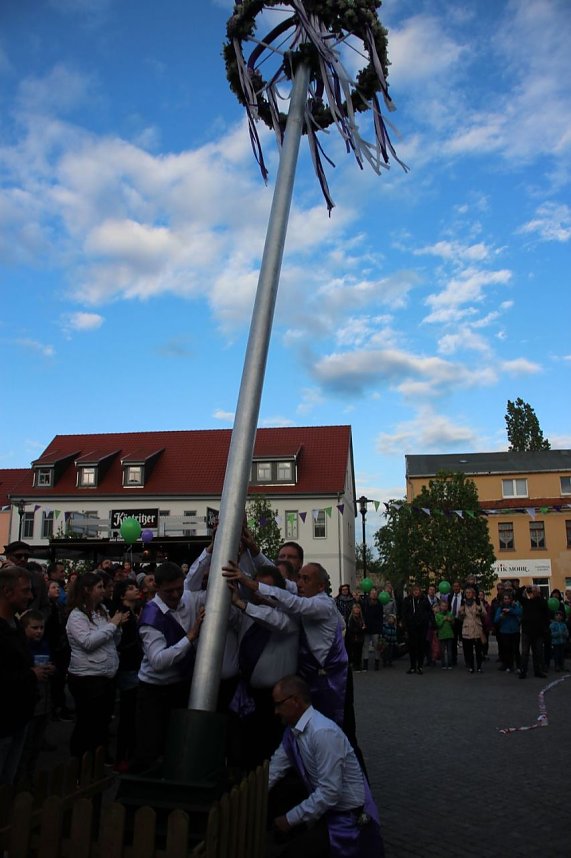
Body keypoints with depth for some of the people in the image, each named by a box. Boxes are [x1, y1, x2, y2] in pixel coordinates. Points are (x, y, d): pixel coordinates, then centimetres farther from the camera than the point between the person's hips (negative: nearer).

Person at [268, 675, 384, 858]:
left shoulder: (323, 733, -28)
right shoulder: (292, 731, -2)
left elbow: (330, 792, -27)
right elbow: (273, 770, 3)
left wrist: (290, 819, -18)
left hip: (348, 818, -8)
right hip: (323, 807, 8)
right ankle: (301, 838, 20)